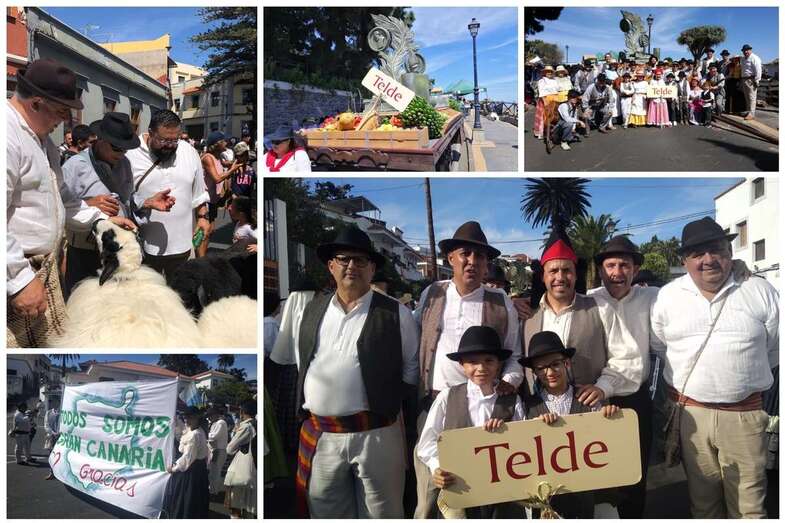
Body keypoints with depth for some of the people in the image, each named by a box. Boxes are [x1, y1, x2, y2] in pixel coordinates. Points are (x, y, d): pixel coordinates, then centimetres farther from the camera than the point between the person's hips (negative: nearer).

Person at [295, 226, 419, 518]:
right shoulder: (312, 310, 9)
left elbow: (412, 368, 3)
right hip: (319, 436, 4)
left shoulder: (396, 314, -2)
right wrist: (303, 411, 11)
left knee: (381, 513, 8)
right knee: (325, 513, 15)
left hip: (375, 435, -3)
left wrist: (388, 404, -5)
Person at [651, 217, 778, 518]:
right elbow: (656, 346, 11)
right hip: (690, 413, 1)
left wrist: (744, 375, 11)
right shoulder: (667, 296, 1)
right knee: (702, 498, 14)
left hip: (745, 413, -1)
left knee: (748, 504, 4)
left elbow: (774, 350, 8)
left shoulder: (760, 292, -1)